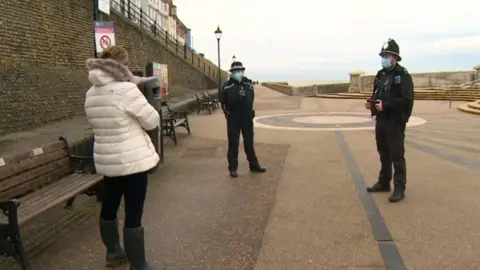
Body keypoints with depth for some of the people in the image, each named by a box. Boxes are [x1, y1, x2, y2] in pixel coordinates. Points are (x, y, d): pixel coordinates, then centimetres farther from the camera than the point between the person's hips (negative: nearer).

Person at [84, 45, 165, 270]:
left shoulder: (91, 94, 7)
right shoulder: (126, 90, -18)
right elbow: (152, 121, -10)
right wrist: (136, 112, 7)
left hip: (106, 160, 8)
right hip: (132, 161, -8)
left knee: (109, 206, 20)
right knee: (133, 214, -1)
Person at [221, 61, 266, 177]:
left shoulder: (249, 84, 4)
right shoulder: (227, 86, -8)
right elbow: (223, 102, 0)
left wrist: (249, 112, 11)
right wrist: (228, 113, -2)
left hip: (247, 118, 4)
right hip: (233, 118, -3)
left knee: (249, 143, 13)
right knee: (233, 144, 1)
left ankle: (254, 165, 24)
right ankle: (233, 168, 8)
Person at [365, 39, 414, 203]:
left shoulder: (403, 75, -10)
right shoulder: (380, 74, 13)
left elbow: (407, 100, -20)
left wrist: (385, 105, -26)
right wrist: (371, 102, -1)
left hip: (395, 122, -8)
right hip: (381, 121, 8)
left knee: (397, 156, -4)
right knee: (383, 154, 16)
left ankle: (399, 189, 3)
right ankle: (383, 183, 28)